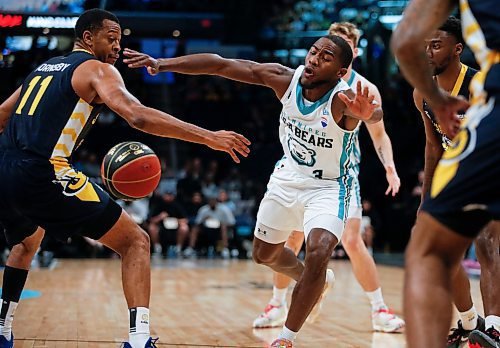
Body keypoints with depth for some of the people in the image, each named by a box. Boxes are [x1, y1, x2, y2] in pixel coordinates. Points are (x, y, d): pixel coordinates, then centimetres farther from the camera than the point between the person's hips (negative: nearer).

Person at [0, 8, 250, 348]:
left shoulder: (44, 68, 25)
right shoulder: (97, 69, 2)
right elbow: (138, 116, -15)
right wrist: (209, 137, -16)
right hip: (43, 175, -8)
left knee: (28, 240, 38)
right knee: (135, 241, 0)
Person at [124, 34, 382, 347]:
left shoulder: (343, 98, -32)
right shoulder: (286, 79, -20)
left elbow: (374, 112, -56)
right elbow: (222, 65, -20)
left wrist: (367, 113, -81)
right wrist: (163, 63, -26)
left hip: (328, 187, -5)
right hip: (288, 177, 5)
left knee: (318, 253, -28)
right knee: (264, 253, 19)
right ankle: (318, 282, 49)